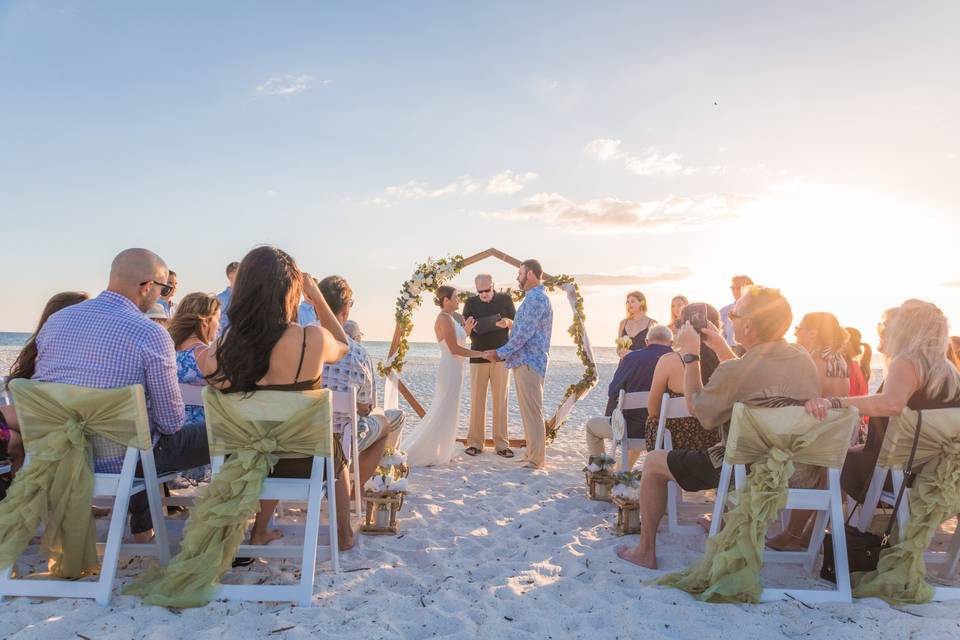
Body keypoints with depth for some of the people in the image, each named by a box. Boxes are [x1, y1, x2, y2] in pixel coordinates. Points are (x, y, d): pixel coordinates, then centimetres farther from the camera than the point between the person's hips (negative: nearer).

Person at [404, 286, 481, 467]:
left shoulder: (449, 318, 15)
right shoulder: (444, 318, -14)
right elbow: (454, 349, -19)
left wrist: (466, 331, 9)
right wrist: (481, 353, -14)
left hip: (453, 370, 10)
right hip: (450, 369, -10)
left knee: (446, 413, 14)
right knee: (443, 414, -4)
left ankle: (435, 452, 22)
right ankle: (420, 455, 4)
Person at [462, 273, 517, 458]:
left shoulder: (505, 299, 2)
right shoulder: (471, 303, 3)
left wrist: (508, 322, -20)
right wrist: (469, 327, -22)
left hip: (501, 357, 0)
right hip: (478, 357, 1)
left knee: (500, 401, 1)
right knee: (477, 401, 2)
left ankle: (501, 444, 5)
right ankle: (475, 443, 9)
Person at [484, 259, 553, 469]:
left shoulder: (536, 299, -15)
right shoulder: (535, 298, 18)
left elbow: (524, 333, -19)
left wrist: (501, 353, -11)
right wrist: (502, 353, 19)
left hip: (528, 363, -10)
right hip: (524, 362, 10)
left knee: (531, 411, -6)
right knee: (529, 411, 14)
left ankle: (536, 459, 0)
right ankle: (532, 453, 22)